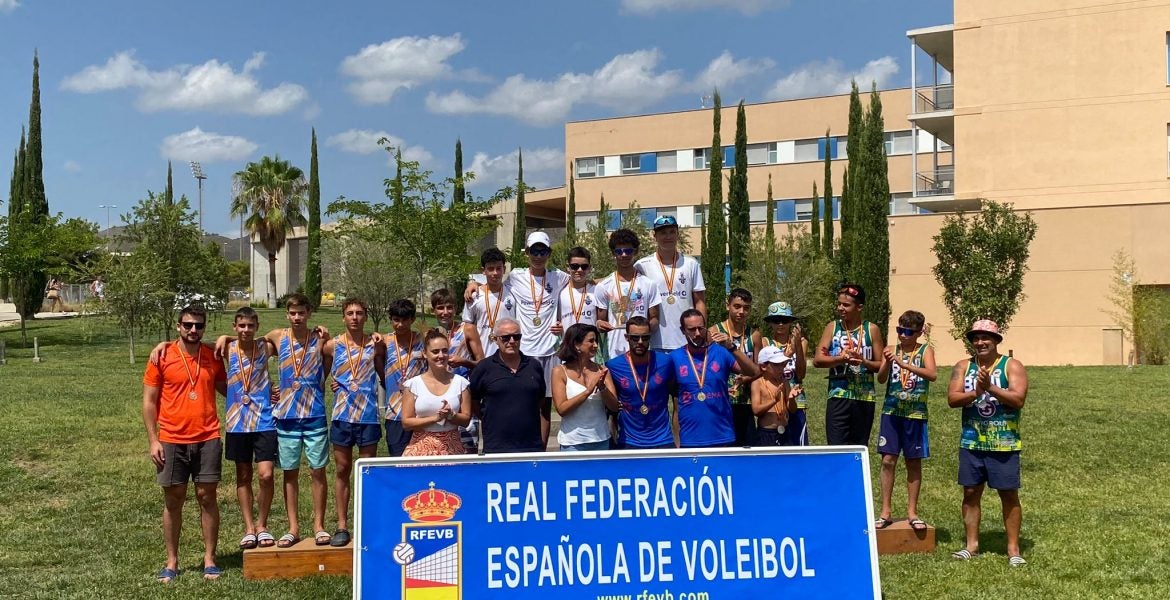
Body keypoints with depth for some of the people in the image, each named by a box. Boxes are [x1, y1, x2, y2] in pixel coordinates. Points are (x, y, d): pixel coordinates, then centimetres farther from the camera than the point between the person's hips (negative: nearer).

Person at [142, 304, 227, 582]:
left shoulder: (213, 356, 4)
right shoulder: (162, 357, -3)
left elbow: (225, 389, 17)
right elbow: (149, 401, -1)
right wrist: (153, 440, -6)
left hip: (207, 439, 1)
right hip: (171, 441, -1)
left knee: (207, 497, 4)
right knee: (173, 500, 7)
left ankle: (209, 559, 13)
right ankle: (172, 562, 18)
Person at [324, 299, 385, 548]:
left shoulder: (376, 346, 3)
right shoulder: (332, 346, 3)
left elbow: (384, 377, 12)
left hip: (369, 416, 0)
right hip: (341, 416, 0)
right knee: (342, 470, 6)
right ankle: (342, 526, 12)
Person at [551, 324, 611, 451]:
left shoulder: (601, 370, 3)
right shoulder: (560, 371, -5)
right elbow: (561, 409, -14)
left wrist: (603, 387, -19)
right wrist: (588, 391, -22)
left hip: (601, 440, 3)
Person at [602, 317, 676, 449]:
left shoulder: (665, 362, -6)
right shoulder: (613, 366, -6)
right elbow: (614, 407, -2)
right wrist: (602, 387, -18)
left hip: (663, 440, 0)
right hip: (628, 442, 0)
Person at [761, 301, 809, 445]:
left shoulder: (801, 341, 6)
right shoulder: (765, 342, 3)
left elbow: (801, 374, -5)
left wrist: (798, 346, -14)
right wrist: (786, 356, -24)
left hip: (795, 401, 1)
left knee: (798, 444, 4)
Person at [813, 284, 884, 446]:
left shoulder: (871, 330, 3)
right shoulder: (832, 328, 4)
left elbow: (881, 365, 4)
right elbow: (817, 360, -2)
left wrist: (863, 362, -15)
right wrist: (840, 359, -17)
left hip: (865, 398, 1)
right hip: (838, 397, 0)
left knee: (859, 450, 9)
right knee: (836, 447, -6)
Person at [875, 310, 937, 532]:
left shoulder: (925, 351, -1)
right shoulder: (891, 349, 4)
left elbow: (933, 375, -19)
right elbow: (881, 379, -7)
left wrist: (905, 365, -30)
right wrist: (887, 362, -27)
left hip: (915, 414, -1)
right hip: (891, 411, 1)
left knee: (914, 462, 7)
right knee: (888, 460, -1)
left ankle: (912, 512, 17)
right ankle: (885, 512, 6)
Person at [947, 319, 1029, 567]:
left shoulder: (1012, 366, -3)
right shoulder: (963, 367, 6)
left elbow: (1018, 399, -15)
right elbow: (952, 398, -4)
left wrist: (990, 387, -22)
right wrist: (976, 392, -19)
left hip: (1004, 444, -3)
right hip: (971, 443, 3)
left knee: (1009, 494, 2)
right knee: (970, 492, 7)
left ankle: (1013, 549, 11)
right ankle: (971, 545, 17)